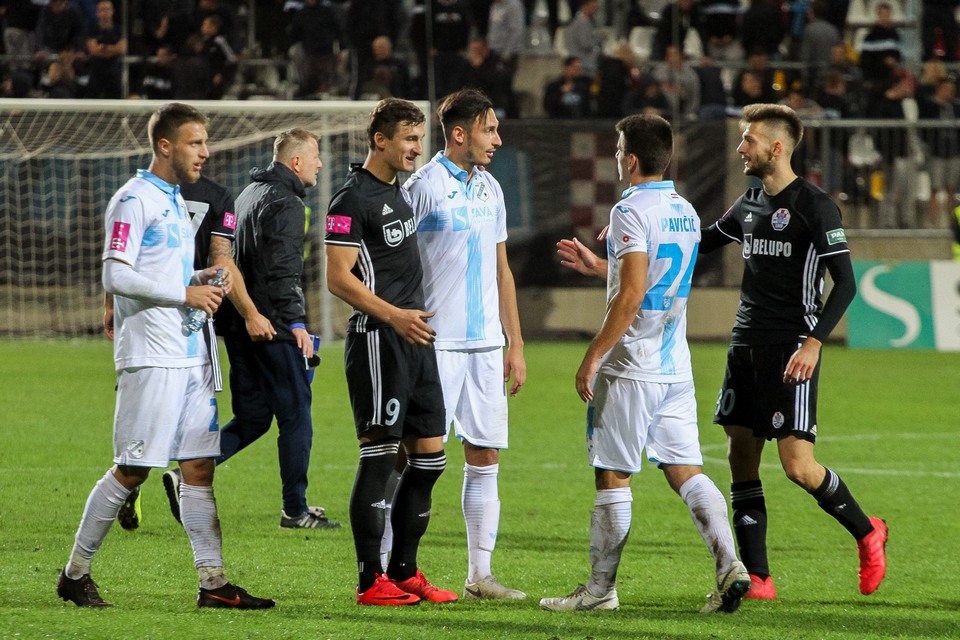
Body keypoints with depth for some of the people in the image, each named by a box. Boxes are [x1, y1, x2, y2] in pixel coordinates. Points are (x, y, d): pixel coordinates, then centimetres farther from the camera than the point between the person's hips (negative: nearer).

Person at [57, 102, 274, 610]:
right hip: (150, 357, -9)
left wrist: (204, 280, 7)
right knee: (132, 469, -6)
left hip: (191, 356, 9)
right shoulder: (134, 200, -9)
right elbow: (116, 277, -17)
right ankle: (76, 573, 4)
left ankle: (213, 581, 3)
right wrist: (185, 293, -16)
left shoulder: (175, 200, 18)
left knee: (200, 467, 4)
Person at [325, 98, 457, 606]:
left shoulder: (399, 192, 17)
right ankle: (371, 581, -3)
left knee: (430, 454, 8)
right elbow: (338, 278, -15)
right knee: (379, 457, -7)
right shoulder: (352, 199, -10)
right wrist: (394, 316, -23)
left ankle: (404, 572, 16)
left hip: (415, 338, 9)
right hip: (377, 341, -9)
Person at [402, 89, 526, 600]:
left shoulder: (489, 189, 14)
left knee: (485, 457, 6)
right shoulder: (423, 187, -8)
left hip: (486, 344, 7)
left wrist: (516, 344, 17)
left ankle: (479, 575, 11)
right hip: (437, 343, -7)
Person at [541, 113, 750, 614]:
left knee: (613, 476, 1)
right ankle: (729, 564, -10)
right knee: (685, 471, 6)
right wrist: (596, 266, 32)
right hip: (676, 366, 7)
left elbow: (632, 295, -20)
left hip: (630, 367, -7)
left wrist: (593, 356, -16)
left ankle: (601, 588, 7)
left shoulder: (631, 211, -14)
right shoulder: (685, 212, 12)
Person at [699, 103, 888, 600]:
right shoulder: (749, 204, 13)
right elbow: (701, 242, 31)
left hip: (791, 349, -8)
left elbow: (845, 283, -13)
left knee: (798, 465, -13)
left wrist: (813, 342, -22)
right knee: (741, 458, 2)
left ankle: (866, 533, 11)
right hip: (745, 347, 8)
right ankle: (756, 578, 6)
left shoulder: (815, 206, -9)